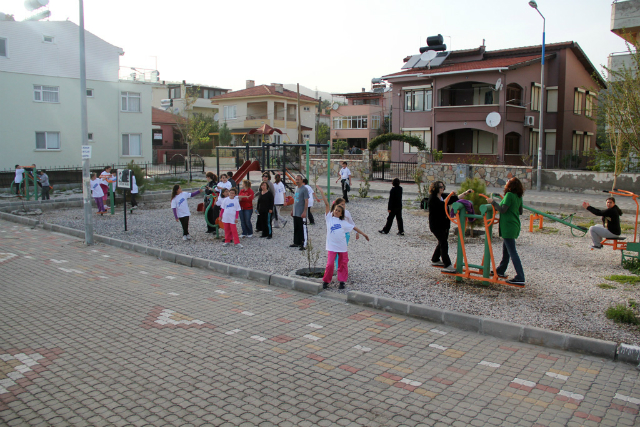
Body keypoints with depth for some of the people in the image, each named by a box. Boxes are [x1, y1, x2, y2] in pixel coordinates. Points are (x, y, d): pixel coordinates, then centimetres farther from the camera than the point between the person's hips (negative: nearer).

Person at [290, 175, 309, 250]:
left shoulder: (304, 189, -11)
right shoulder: (296, 189, 14)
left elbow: (306, 201, -15)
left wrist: (304, 211, -20)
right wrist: (292, 210, 20)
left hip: (301, 214, -8)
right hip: (295, 213, 8)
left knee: (303, 229, -3)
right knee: (296, 229, 15)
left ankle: (303, 244, 2)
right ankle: (296, 243, 25)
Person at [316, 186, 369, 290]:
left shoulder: (344, 222, 7)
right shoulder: (329, 218, 2)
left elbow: (354, 227, 14)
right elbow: (327, 204, -3)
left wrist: (364, 234, 14)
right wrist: (321, 192, -4)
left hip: (342, 247, 2)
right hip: (331, 246, -2)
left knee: (343, 264, 8)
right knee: (330, 264, -7)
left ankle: (342, 281, 21)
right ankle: (326, 281, 8)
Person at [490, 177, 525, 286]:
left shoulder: (509, 195, -15)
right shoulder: (519, 197, 10)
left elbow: (503, 210, -20)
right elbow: (520, 212, 16)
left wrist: (493, 202, -8)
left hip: (508, 227, -9)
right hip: (514, 226, 9)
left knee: (512, 252, -9)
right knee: (506, 250, 21)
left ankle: (520, 278, -10)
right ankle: (500, 271, 35)